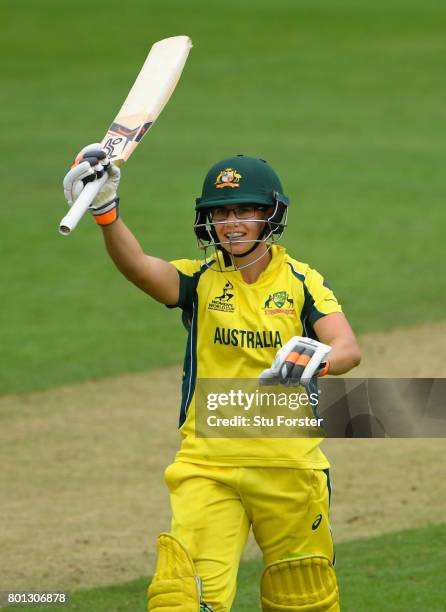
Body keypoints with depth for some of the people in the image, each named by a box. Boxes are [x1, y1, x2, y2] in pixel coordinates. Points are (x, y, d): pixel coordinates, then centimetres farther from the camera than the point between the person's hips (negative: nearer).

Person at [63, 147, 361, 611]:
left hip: (290, 466, 0)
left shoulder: (302, 282, 3)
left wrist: (318, 358, -37)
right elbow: (137, 265, -17)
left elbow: (349, 349, -12)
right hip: (207, 465, 0)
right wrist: (106, 211, -37)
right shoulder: (200, 280, 3)